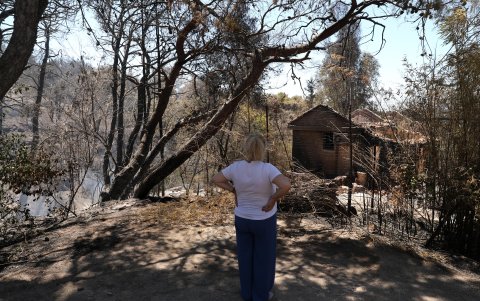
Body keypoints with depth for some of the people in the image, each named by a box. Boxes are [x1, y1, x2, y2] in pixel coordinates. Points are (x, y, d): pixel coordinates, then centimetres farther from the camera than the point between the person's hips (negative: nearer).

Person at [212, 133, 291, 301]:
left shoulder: (236, 167, -14)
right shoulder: (267, 169, -26)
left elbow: (215, 179, -4)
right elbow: (286, 185, -39)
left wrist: (234, 191, -1)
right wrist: (273, 199, -22)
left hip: (242, 218, 4)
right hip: (264, 221, -3)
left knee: (245, 256, 21)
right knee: (263, 258, 16)